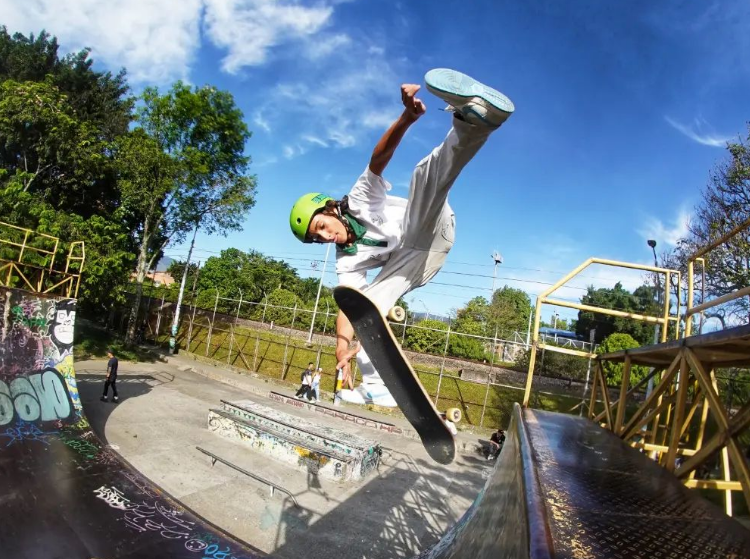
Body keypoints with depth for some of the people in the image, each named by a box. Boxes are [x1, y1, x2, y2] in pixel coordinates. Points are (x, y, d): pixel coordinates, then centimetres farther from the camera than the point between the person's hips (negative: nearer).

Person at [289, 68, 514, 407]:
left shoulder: (360, 199, -8)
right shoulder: (347, 262, 1)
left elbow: (378, 159, -26)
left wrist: (407, 118, -46)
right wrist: (344, 341, -29)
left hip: (429, 229, -5)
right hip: (409, 261, 5)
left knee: (426, 173, -33)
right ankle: (376, 388, -7)